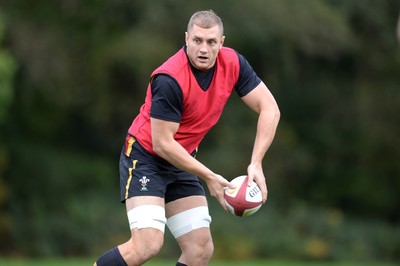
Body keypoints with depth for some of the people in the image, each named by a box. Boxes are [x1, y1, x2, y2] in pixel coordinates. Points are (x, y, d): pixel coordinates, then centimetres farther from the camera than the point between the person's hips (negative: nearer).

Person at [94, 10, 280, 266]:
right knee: (148, 244, -22)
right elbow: (162, 143, -24)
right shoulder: (170, 79, -28)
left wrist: (256, 163, -17)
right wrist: (209, 176, -21)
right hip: (145, 156, -7)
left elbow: (269, 109, -6)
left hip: (183, 161, 7)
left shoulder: (233, 64, -11)